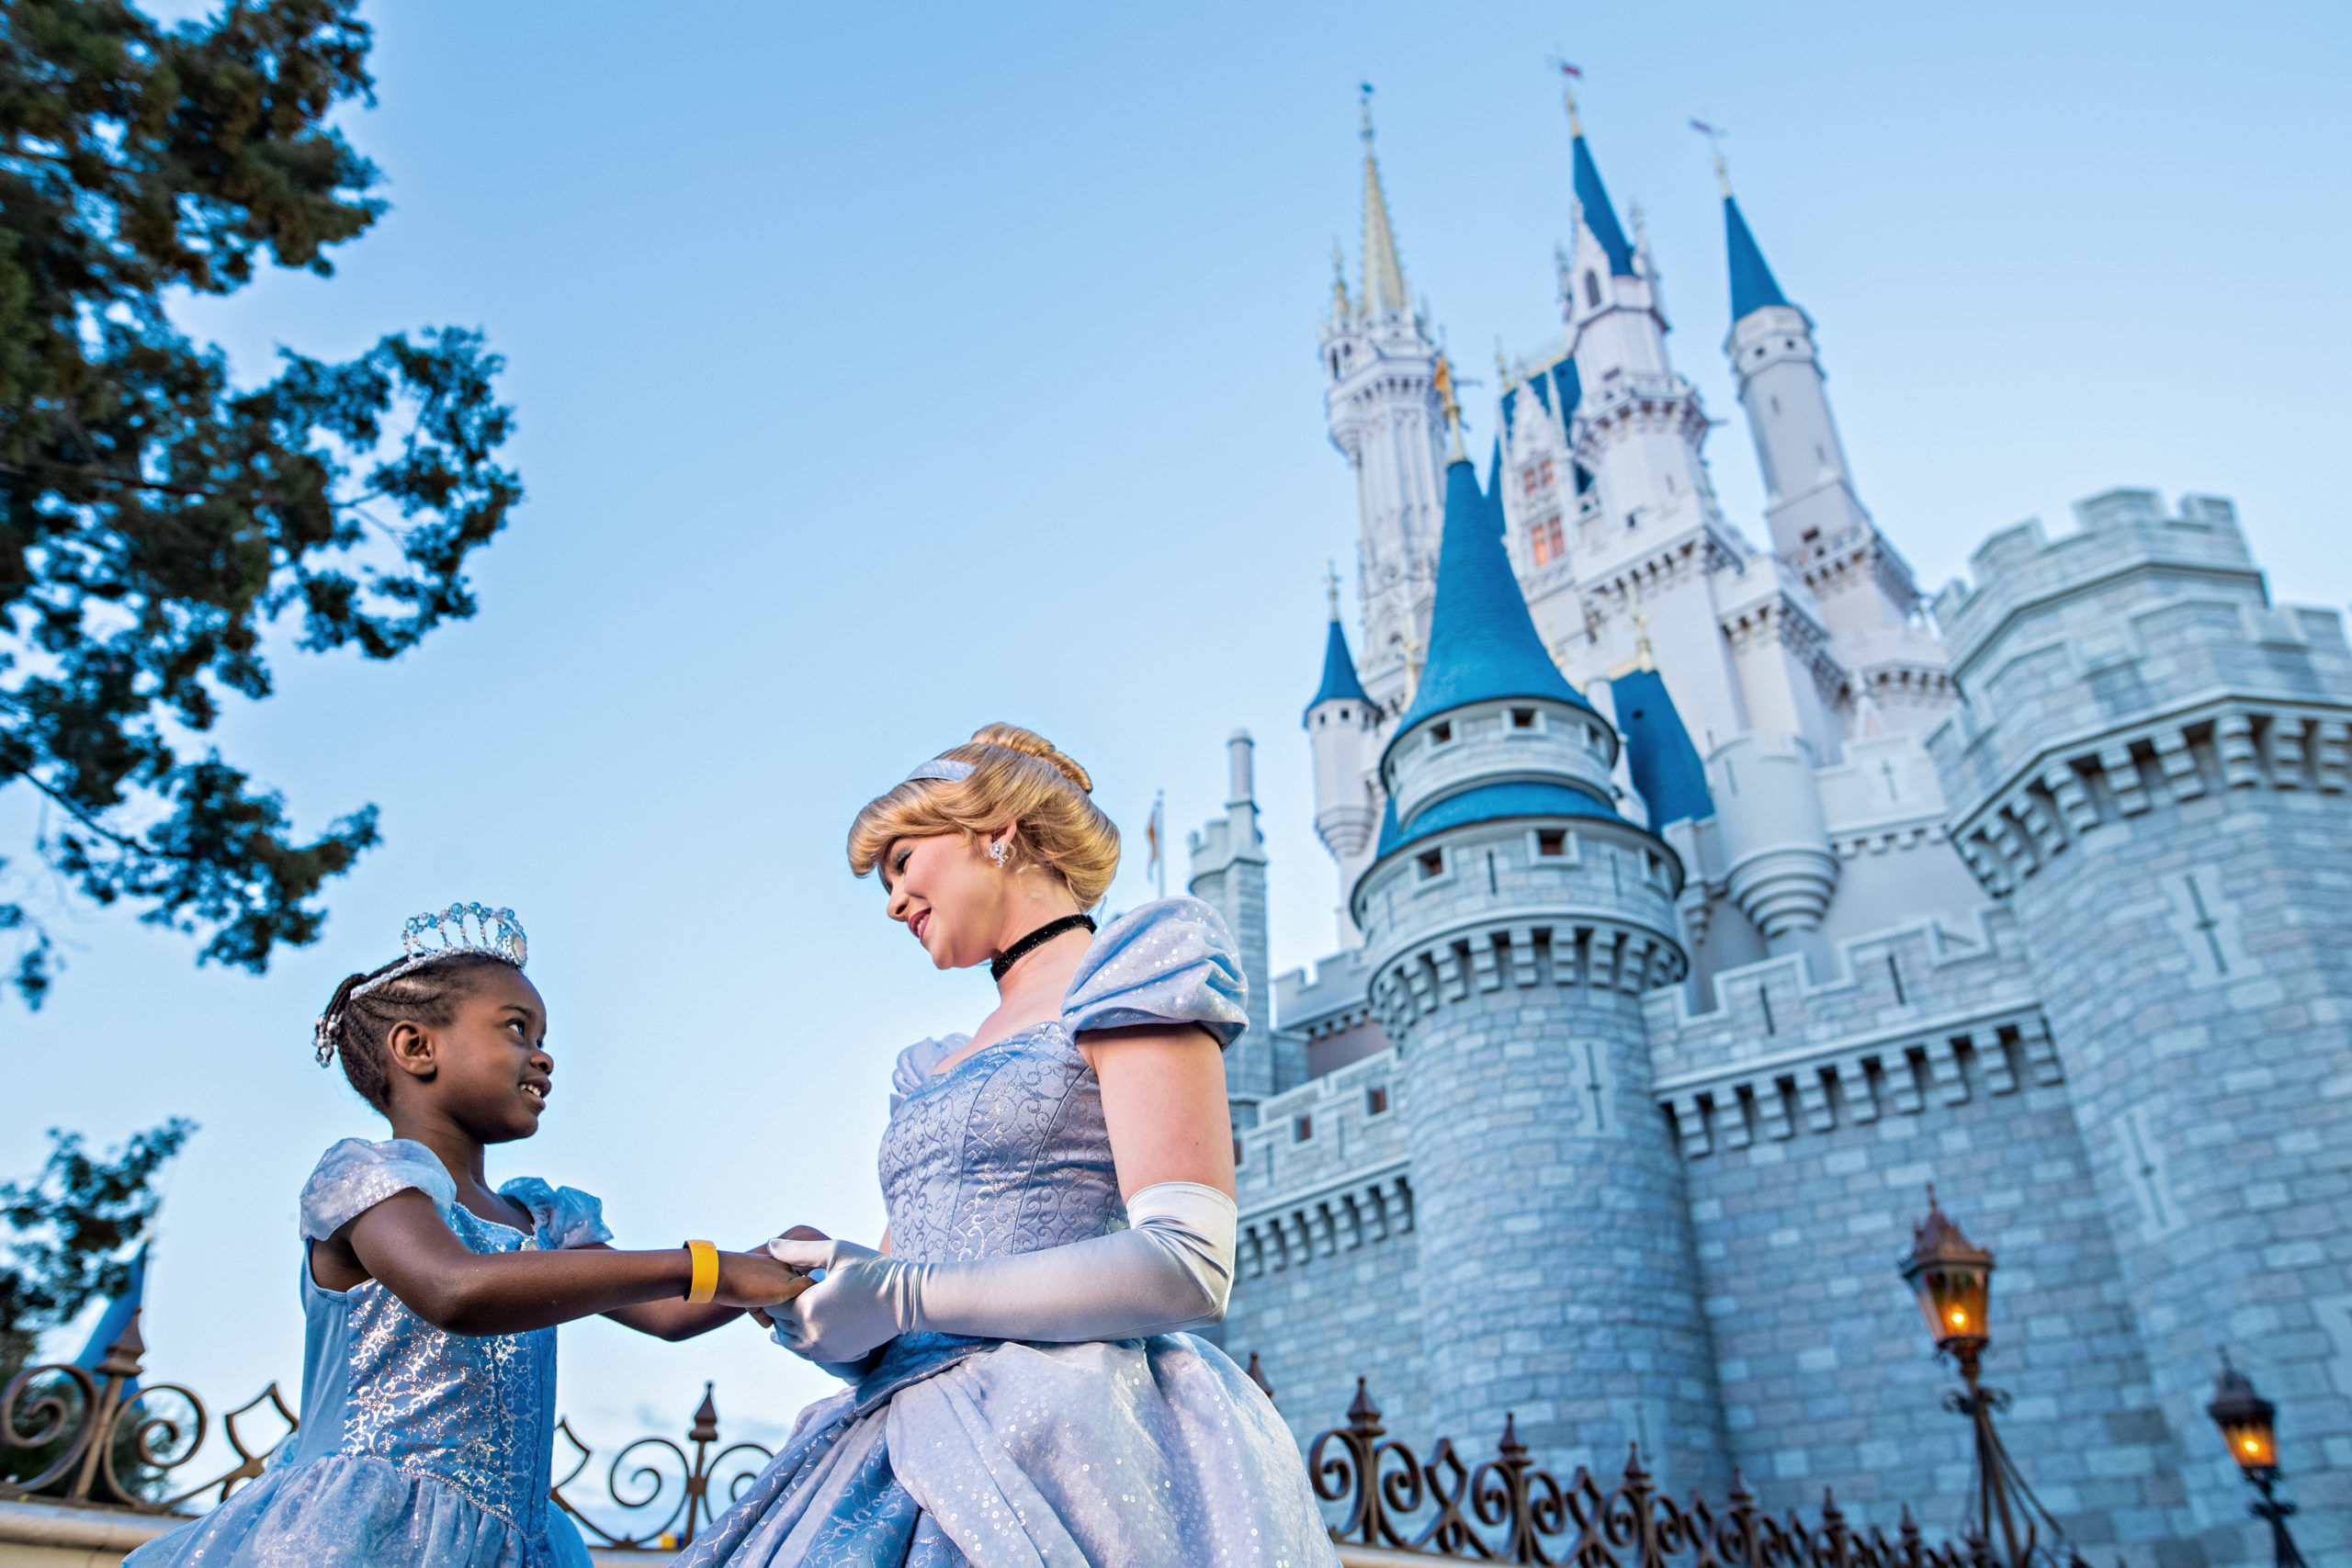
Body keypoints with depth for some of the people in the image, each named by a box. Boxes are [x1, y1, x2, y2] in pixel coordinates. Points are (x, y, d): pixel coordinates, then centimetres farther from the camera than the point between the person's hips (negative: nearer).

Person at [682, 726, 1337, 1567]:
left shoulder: (1129, 974, -1)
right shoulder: (934, 1069, 22)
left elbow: (1190, 1269, -13)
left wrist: (904, 1297, -14)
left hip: (1067, 1446, -7)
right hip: (915, 1452, 7)